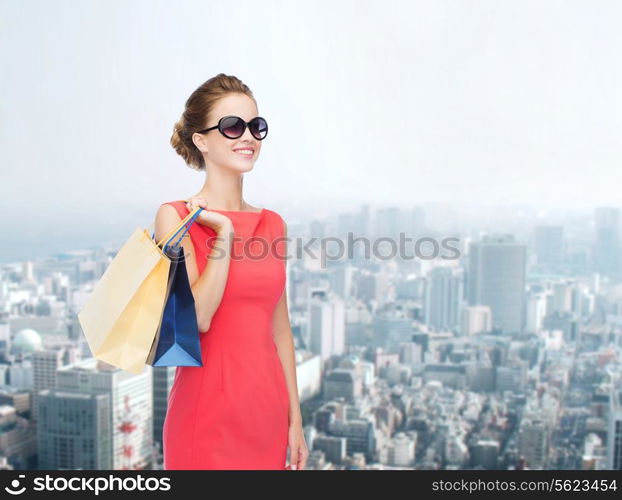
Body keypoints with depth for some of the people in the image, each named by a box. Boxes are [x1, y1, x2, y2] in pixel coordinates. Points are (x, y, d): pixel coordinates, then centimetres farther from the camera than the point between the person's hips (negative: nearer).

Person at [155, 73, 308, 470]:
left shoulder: (273, 223, 8)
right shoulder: (175, 216, -5)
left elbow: (280, 329, 10)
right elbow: (197, 317, -17)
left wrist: (295, 419, 9)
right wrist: (224, 234, -13)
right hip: (208, 413, -5)